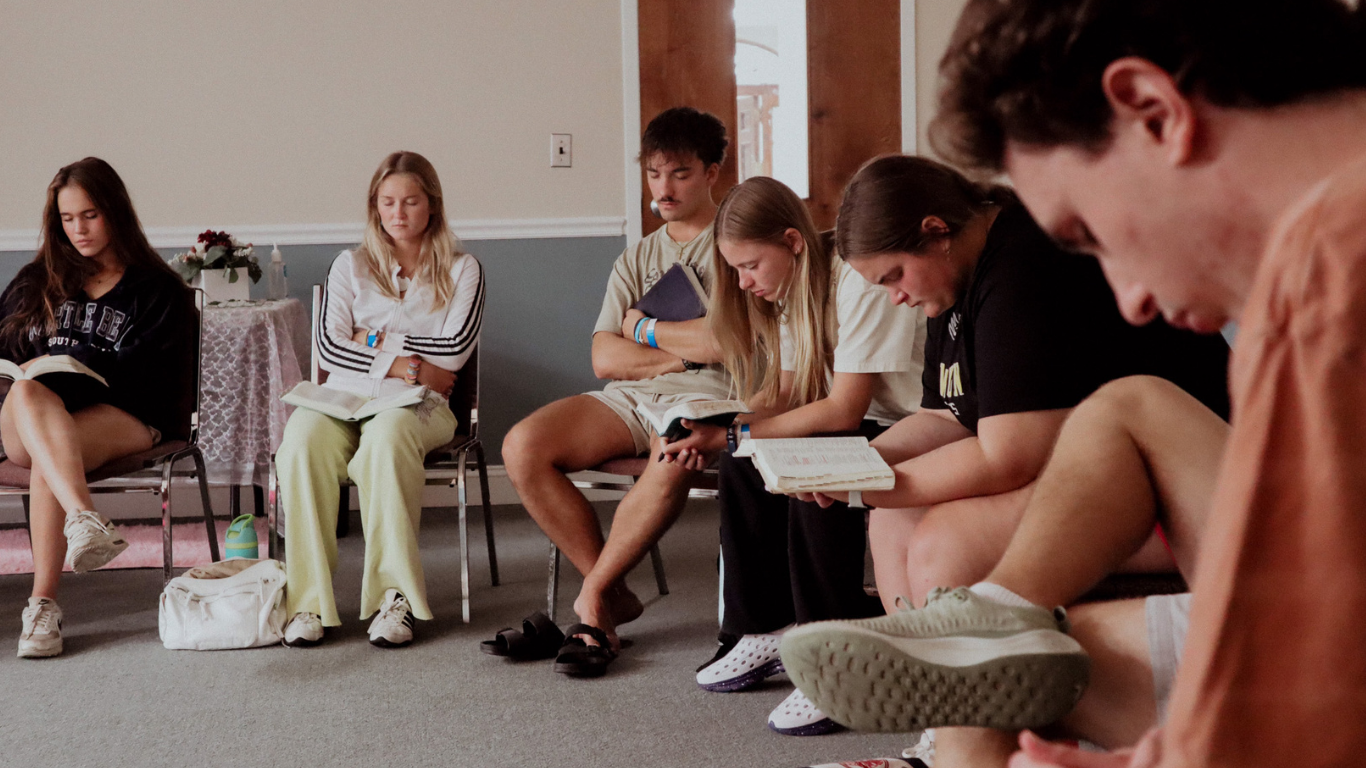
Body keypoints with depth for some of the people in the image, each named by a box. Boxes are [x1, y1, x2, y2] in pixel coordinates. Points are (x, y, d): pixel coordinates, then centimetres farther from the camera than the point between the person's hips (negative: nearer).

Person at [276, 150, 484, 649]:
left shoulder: (462, 270, 15)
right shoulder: (351, 266, 20)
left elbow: (455, 348, -1)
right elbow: (329, 347, 6)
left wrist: (379, 340, 1)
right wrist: (407, 365, -4)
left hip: (417, 404, -2)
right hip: (344, 398, 2)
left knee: (387, 436, -39)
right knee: (302, 436, -34)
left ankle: (396, 596, -38)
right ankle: (308, 599, -33)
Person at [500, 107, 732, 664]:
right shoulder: (635, 260, 23)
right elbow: (606, 359, 9)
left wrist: (643, 328, 2)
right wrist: (688, 348, -3)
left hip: (704, 393, -5)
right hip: (629, 397, 5)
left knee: (674, 457, -40)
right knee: (522, 447, -20)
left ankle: (592, 597, -19)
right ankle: (615, 597, -12)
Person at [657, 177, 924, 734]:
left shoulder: (860, 286, -21)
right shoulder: (792, 291, 8)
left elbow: (844, 412, -25)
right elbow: (785, 395, 8)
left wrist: (737, 434, -21)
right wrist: (718, 427, -11)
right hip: (856, 429, 9)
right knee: (742, 466, -9)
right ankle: (767, 631, 1)